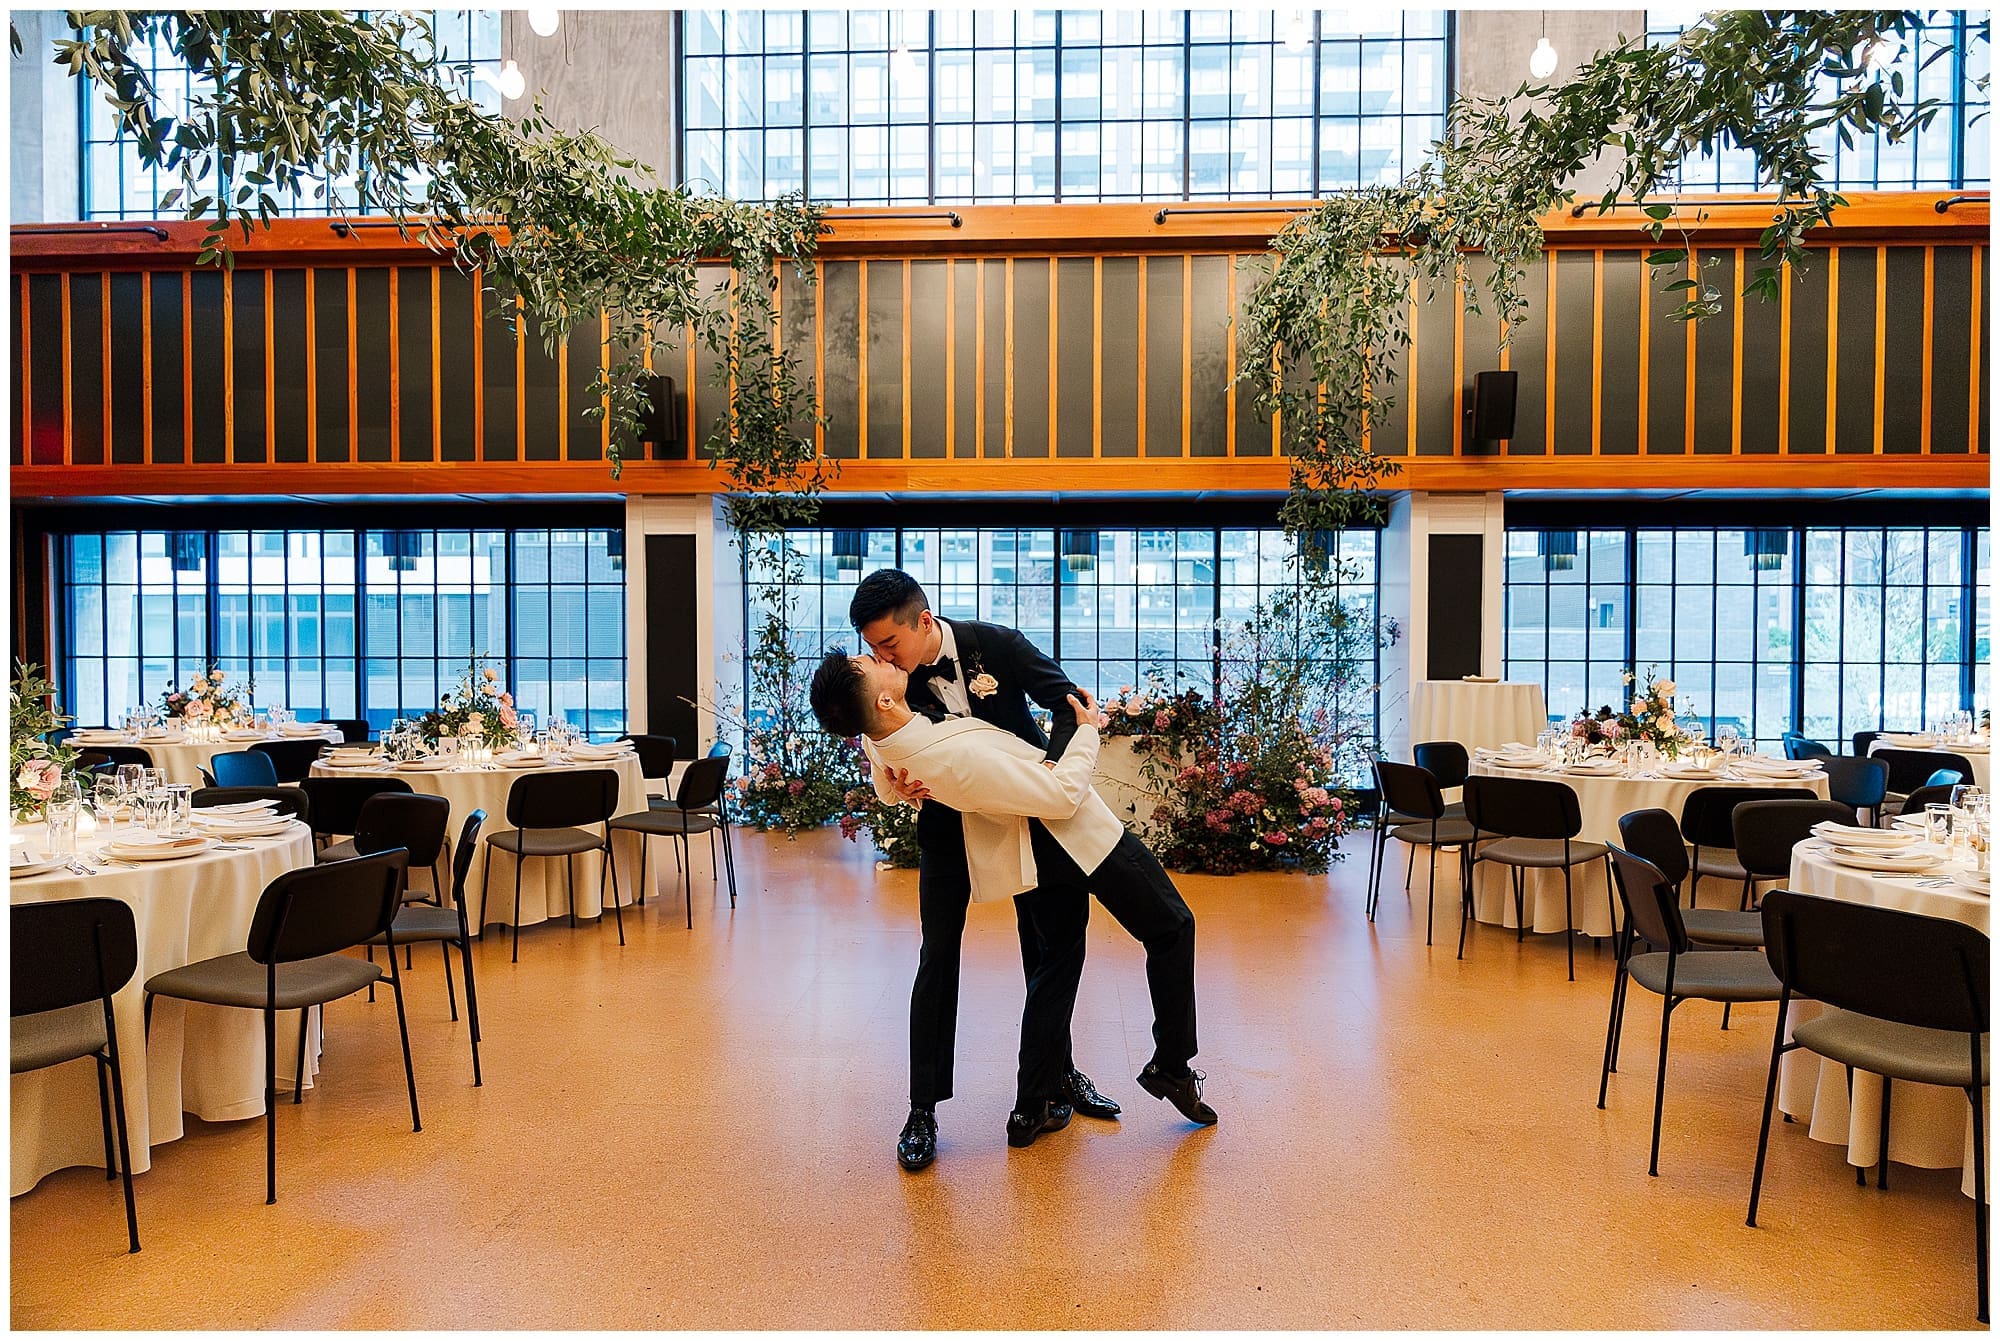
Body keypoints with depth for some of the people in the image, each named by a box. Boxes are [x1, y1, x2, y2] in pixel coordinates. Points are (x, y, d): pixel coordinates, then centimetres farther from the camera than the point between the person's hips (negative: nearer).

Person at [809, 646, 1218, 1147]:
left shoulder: (878, 745, -13)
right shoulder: (960, 754, -37)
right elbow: (1063, 795, -25)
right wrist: (1087, 730, -12)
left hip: (1028, 847, 8)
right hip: (1078, 833, -7)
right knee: (1172, 930, 13)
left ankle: (1031, 1107, 28)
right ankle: (1172, 1066, 24)